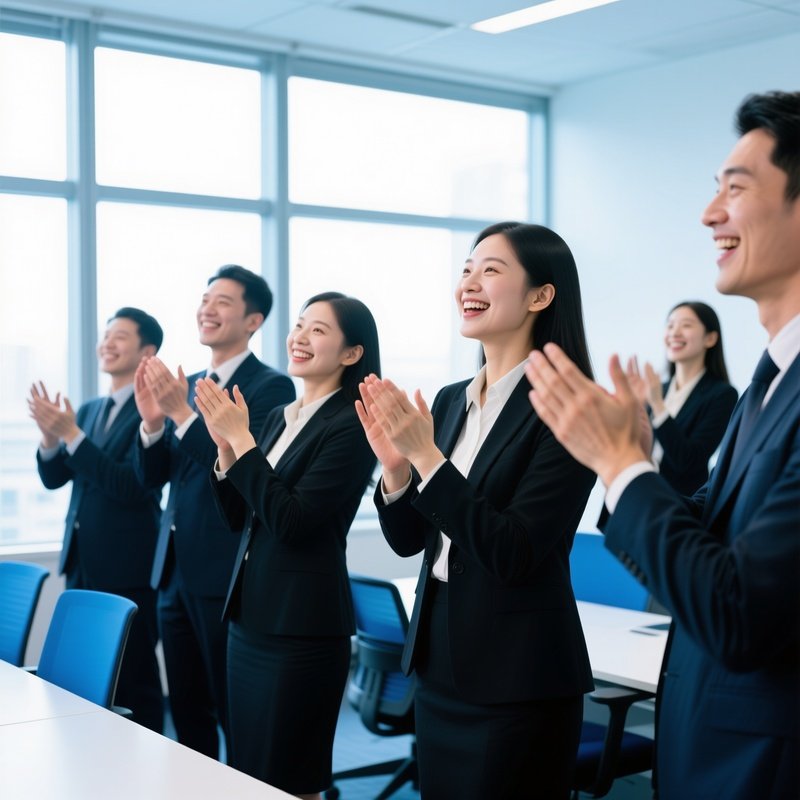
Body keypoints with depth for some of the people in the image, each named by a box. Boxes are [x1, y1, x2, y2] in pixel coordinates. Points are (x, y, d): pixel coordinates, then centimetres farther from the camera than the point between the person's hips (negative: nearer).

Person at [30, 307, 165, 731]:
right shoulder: (89, 410, 12)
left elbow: (130, 484, -21)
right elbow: (53, 477, 11)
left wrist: (70, 434, -23)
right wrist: (51, 434, -10)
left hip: (128, 568, -8)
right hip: (82, 563, 8)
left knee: (133, 682, 3)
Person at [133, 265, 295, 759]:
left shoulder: (271, 386, -10)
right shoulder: (187, 385, 13)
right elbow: (152, 475, 10)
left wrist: (182, 413, -26)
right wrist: (153, 420, -9)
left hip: (226, 574, -7)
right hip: (176, 570, 8)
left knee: (236, 714, 3)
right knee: (186, 709, 16)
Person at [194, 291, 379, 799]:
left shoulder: (351, 425, -14)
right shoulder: (280, 417, 10)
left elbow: (291, 520, -21)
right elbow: (239, 517, 11)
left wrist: (241, 439, -19)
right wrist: (226, 445, -4)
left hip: (303, 625, -8)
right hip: (250, 617, 8)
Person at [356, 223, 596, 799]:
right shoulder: (451, 401, 6)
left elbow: (513, 555, -21)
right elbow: (408, 541, 8)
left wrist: (428, 456, -23)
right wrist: (396, 467, -10)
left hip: (518, 677, -7)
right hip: (438, 662, 7)